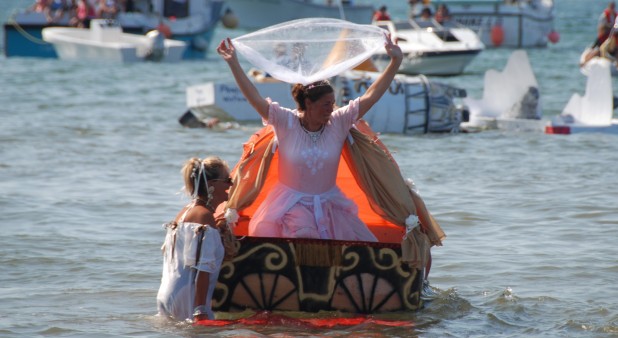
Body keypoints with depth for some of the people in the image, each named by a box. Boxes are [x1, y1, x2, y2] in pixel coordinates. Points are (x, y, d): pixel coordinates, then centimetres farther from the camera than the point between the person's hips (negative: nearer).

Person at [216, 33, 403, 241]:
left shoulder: (338, 123, -3)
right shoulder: (286, 123, -9)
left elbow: (371, 96, -4)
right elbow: (254, 98, -14)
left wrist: (395, 63, -10)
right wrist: (233, 64, -20)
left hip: (329, 205, 3)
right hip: (292, 206, -3)